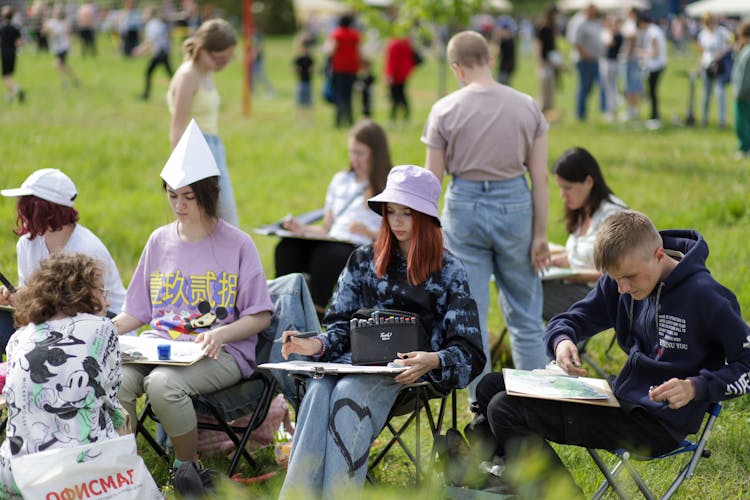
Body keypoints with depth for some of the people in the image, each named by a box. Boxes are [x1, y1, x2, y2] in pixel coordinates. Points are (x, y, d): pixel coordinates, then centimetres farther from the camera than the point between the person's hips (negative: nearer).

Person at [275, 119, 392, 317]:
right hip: (332, 242, 5)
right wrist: (303, 229, 7)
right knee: (286, 248, -26)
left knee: (326, 255, -39)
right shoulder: (340, 180, 28)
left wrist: (370, 233, -18)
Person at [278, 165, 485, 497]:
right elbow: (341, 326, 15)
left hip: (410, 370, -3)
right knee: (318, 391, -32)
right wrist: (318, 345, -8)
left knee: (349, 393, -35)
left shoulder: (449, 271, 7)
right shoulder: (363, 261, 18)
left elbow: (468, 351, 0)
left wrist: (433, 361, -22)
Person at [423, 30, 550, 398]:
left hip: (464, 206, -2)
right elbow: (540, 179, -2)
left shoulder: (445, 110, -6)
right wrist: (540, 234, 5)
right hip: (514, 204, 2)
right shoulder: (527, 107, -2)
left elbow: (433, 179, -3)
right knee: (525, 316, 13)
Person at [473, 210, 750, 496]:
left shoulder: (704, 297, -17)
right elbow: (571, 320, 13)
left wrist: (696, 387, -26)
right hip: (619, 398, 9)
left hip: (660, 423, -9)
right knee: (492, 388, 8)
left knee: (505, 411, -16)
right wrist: (561, 341, -12)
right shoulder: (618, 282, 3)